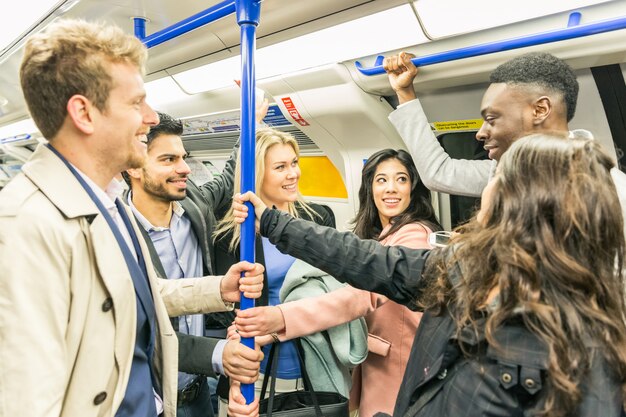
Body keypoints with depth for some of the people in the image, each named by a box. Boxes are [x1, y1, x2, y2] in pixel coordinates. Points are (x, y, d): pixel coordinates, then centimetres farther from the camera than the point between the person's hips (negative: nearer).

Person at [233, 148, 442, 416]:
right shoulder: (374, 236, 11)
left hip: (402, 372, -8)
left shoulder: (417, 234, -20)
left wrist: (282, 318, -43)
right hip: (374, 366, 8)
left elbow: (366, 293, -34)